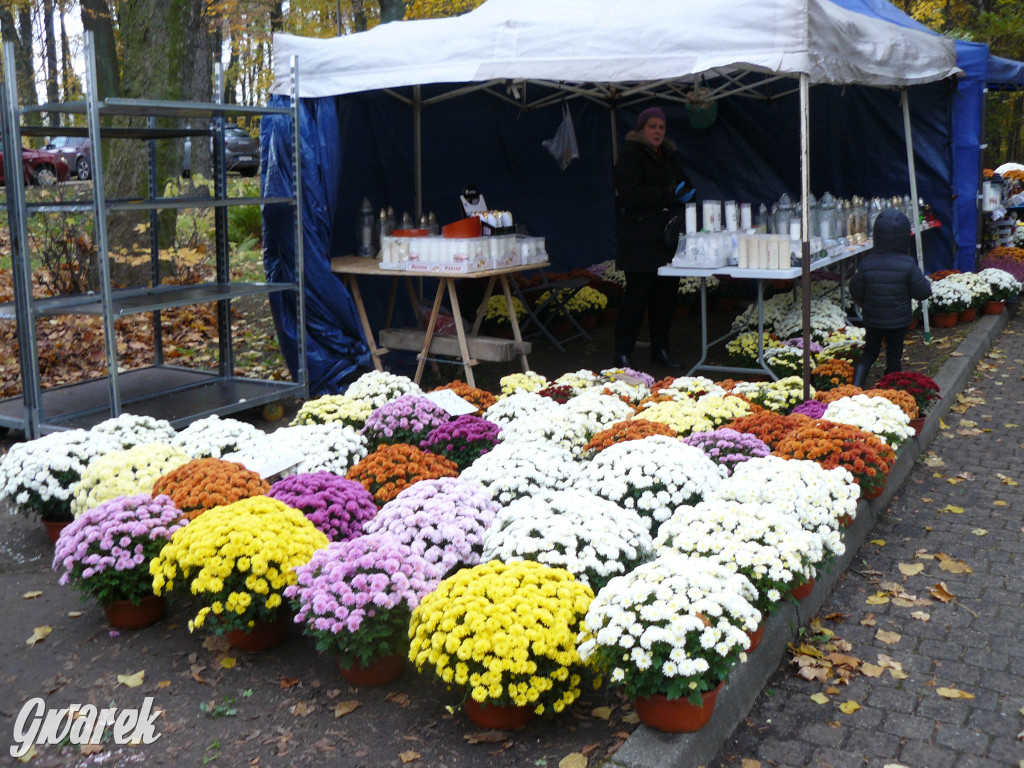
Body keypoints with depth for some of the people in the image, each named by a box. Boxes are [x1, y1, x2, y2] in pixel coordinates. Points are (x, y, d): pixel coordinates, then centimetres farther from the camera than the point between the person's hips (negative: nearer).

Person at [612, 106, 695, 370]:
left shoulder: (670, 156, 20)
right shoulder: (630, 154, -4)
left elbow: (683, 185, 29)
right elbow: (630, 194, -17)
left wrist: (686, 191, 4)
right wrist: (669, 193, -17)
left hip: (668, 239, 7)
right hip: (640, 241, -7)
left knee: (666, 294, 8)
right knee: (637, 295, -8)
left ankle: (660, 349, 20)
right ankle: (622, 355, -1)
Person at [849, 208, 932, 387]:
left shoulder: (867, 263, -12)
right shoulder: (908, 265, -17)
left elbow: (856, 292, -4)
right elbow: (922, 292, -11)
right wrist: (928, 286, 12)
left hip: (872, 318, 2)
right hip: (899, 319, -2)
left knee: (869, 352, 17)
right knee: (894, 355, 14)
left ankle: (855, 385, 2)